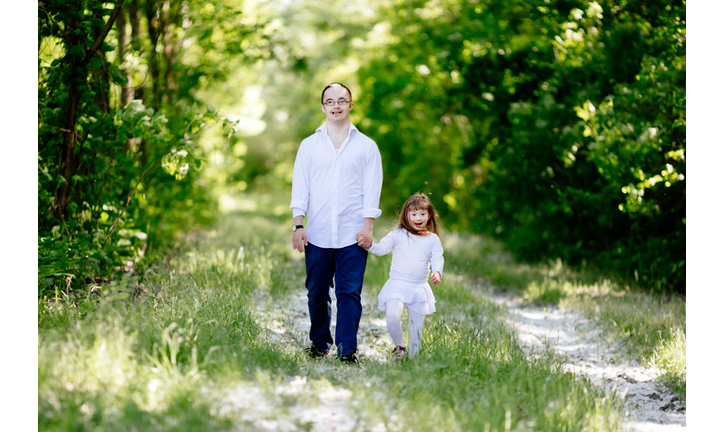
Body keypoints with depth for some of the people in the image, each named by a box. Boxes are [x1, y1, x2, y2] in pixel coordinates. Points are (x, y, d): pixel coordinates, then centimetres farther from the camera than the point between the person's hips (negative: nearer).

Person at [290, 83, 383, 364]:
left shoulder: (366, 146, 7)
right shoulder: (309, 145, 10)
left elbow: (372, 190, 4)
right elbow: (300, 189, 8)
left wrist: (368, 228, -5)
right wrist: (298, 226, -1)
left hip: (353, 235, -2)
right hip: (317, 235, 2)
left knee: (349, 293, -6)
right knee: (317, 293, 7)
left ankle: (347, 350, -4)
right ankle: (319, 343, 23)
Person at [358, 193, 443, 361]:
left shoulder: (433, 239, 7)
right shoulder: (398, 235, 3)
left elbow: (437, 258, 2)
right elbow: (381, 248, 0)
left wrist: (437, 272, -18)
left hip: (419, 288, 2)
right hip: (397, 285, -2)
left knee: (416, 326, 6)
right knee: (392, 316, -22)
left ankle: (413, 357, 20)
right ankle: (399, 345, 2)